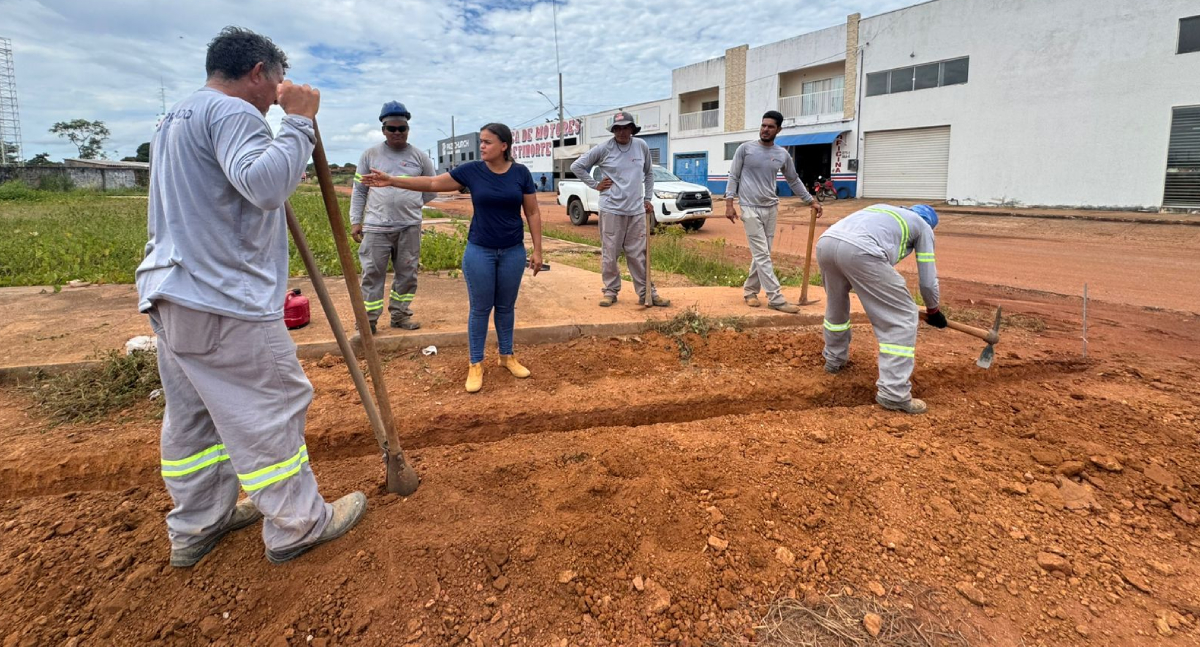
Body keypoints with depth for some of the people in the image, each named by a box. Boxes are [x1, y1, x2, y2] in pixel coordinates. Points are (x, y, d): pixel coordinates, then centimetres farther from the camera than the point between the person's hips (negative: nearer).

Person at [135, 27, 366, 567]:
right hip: (223, 300, -10)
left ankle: (196, 525, 29)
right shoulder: (231, 111, -12)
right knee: (270, 408, -1)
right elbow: (264, 183, -29)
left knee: (192, 412, 16)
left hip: (170, 294, 11)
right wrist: (299, 122, -19)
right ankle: (297, 525, 10)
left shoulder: (175, 118, 21)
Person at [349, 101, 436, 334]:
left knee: (407, 273, 8)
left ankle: (400, 315, 22)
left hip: (409, 227, 2)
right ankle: (368, 320, 6)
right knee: (372, 274, -1)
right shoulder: (371, 155, 5)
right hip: (376, 227, -1)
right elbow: (359, 190, 8)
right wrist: (355, 220, 2)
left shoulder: (419, 156, 6)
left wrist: (411, 204, 10)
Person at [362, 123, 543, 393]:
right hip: (479, 251, 0)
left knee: (506, 306, 13)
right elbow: (433, 183, 0)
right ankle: (476, 364, 16)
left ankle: (507, 356, 29)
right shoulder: (471, 170, -4)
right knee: (480, 308, 5)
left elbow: (533, 213, 1)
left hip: (513, 251, 1)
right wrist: (391, 181, -6)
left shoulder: (521, 173, -3)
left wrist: (537, 250, -2)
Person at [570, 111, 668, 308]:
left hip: (637, 210, 2)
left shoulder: (642, 146, 4)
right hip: (611, 209, -2)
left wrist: (648, 198, 15)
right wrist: (595, 185, 0)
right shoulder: (604, 149, -3)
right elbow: (577, 166, 3)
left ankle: (647, 293, 13)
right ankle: (610, 291, 16)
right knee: (609, 254, 3)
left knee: (639, 255, 6)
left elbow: (649, 174, 19)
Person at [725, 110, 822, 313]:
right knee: (762, 255, -8)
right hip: (750, 208, -4)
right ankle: (776, 298, -9)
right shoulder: (746, 148, -2)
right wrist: (729, 204, -9)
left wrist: (811, 201, 21)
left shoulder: (783, 154, 8)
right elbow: (733, 177, 0)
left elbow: (794, 181, 19)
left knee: (762, 254, 8)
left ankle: (749, 290, 22)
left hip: (771, 208, 5)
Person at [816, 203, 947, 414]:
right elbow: (928, 280, 26)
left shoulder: (882, 208, 42)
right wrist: (933, 311, 45)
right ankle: (893, 393, 4)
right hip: (860, 251, -6)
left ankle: (834, 359, 50)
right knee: (902, 317, 7)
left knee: (835, 303, 33)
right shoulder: (923, 227, 27)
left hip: (825, 242, 7)